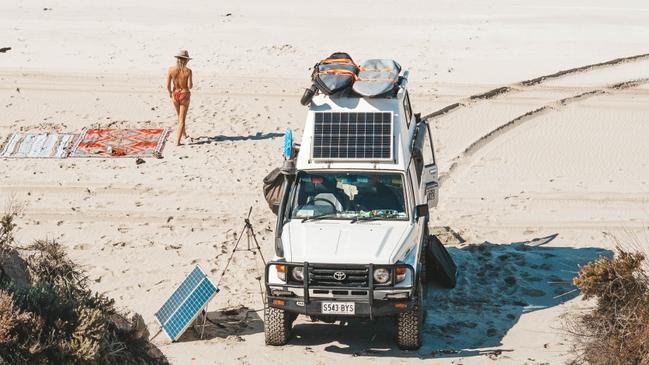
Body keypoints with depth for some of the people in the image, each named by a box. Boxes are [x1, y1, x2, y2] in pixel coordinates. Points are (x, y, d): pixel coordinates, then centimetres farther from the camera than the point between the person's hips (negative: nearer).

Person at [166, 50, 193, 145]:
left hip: (175, 94, 3)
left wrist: (170, 93, 10)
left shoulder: (171, 69, -12)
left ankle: (184, 134, 47)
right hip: (185, 94, -3)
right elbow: (190, 86, -16)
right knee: (182, 119, 5)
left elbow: (168, 85, -9)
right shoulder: (188, 71, -18)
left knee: (179, 116, 27)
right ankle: (177, 141, -2)